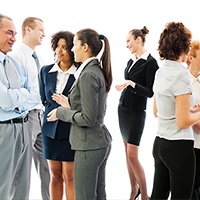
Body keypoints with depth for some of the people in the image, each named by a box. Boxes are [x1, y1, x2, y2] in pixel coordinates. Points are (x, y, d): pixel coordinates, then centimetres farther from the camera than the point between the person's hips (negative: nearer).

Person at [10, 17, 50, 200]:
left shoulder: (37, 59, 15)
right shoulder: (17, 55, -12)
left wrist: (45, 111, 14)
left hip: (41, 115, 8)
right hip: (26, 116, -8)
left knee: (45, 164, 12)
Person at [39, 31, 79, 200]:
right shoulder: (46, 71, 6)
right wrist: (55, 111, 2)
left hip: (70, 129, -4)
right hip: (51, 128, 4)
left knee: (69, 177, 2)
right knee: (55, 176, 13)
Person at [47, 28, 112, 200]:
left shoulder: (88, 75, -18)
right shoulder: (98, 71, 11)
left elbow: (88, 118, -20)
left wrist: (61, 112, -9)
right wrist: (70, 107, 15)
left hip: (89, 146, -10)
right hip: (101, 142, 10)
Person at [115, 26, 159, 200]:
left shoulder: (150, 62, -13)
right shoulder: (131, 61, 10)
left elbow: (150, 92, -15)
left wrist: (133, 85, -25)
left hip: (137, 112, -8)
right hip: (123, 109, 8)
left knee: (132, 155, -9)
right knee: (127, 153, 10)